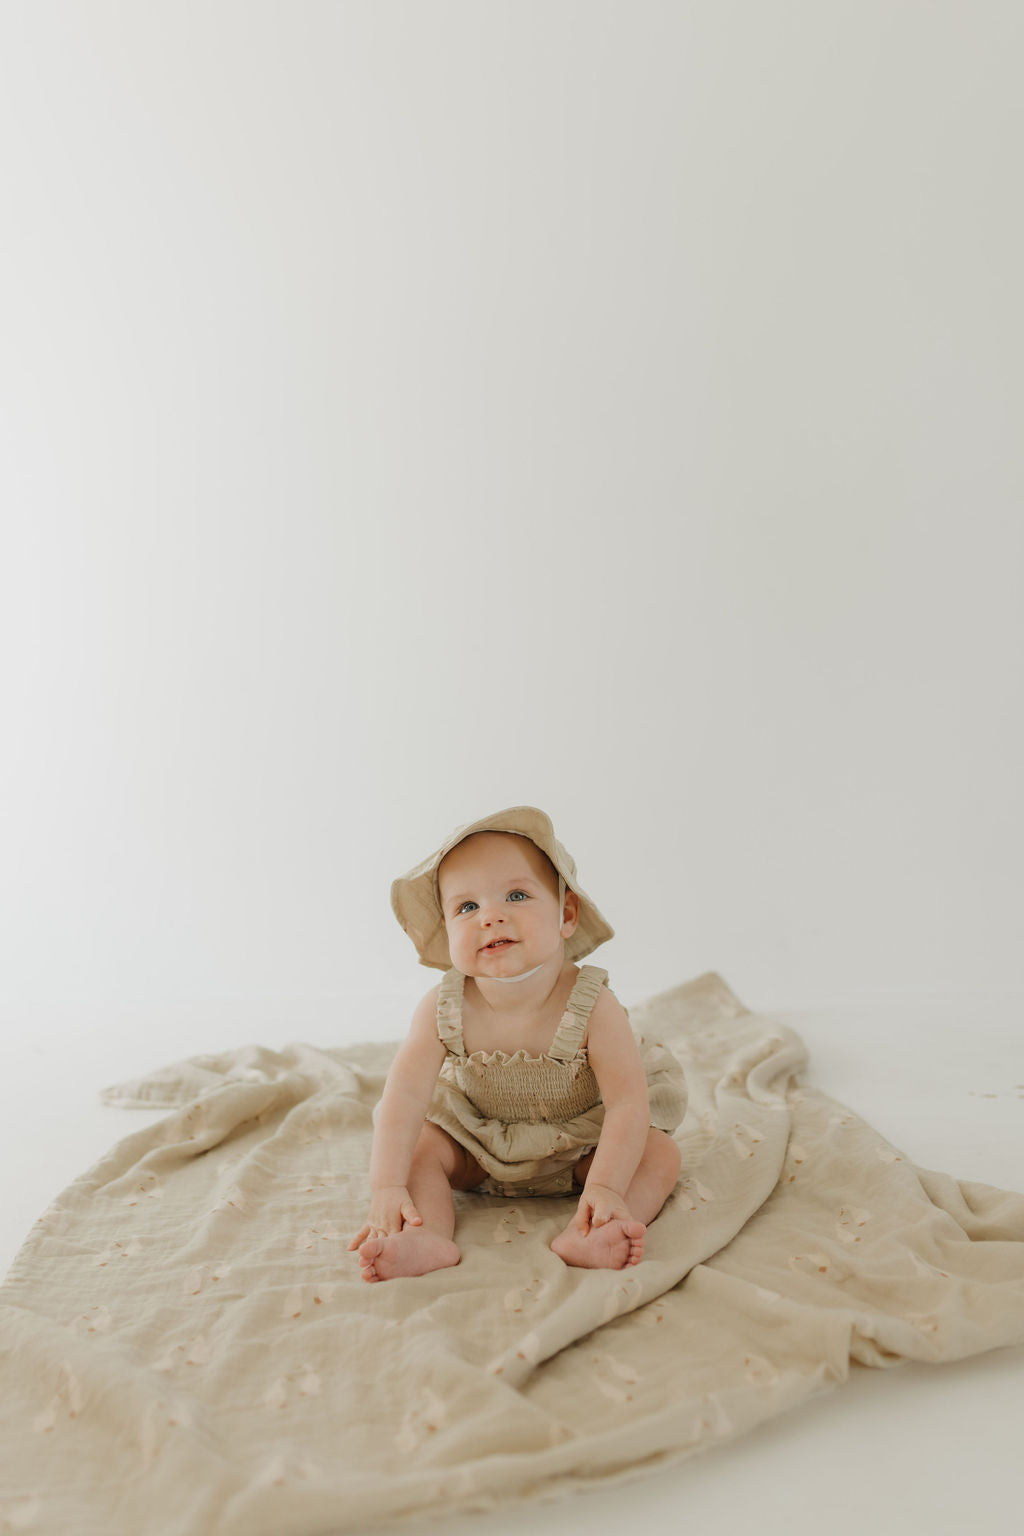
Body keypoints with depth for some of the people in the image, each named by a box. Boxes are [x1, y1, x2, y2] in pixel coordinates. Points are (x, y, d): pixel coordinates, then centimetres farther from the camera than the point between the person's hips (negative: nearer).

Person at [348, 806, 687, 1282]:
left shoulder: (592, 1007, -30)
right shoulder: (442, 1011, -25)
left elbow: (628, 1104, -31)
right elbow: (404, 1096, -29)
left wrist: (604, 1186, -44)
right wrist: (387, 1187, -40)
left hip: (579, 1147, -1)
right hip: (477, 1147, 2)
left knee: (660, 1153, -22)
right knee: (419, 1146, -18)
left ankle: (582, 1237, -38)